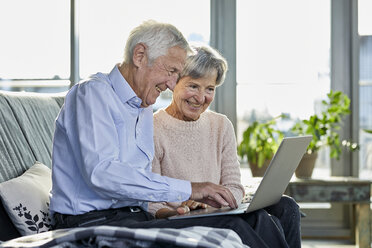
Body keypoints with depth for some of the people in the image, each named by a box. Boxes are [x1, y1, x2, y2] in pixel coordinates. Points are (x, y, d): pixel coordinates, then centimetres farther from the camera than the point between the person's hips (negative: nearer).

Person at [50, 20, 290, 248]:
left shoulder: (145, 112, 23)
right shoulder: (94, 92, -6)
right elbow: (100, 172, -21)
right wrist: (187, 189, -20)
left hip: (135, 217, 8)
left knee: (256, 219, -12)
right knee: (227, 228, -25)